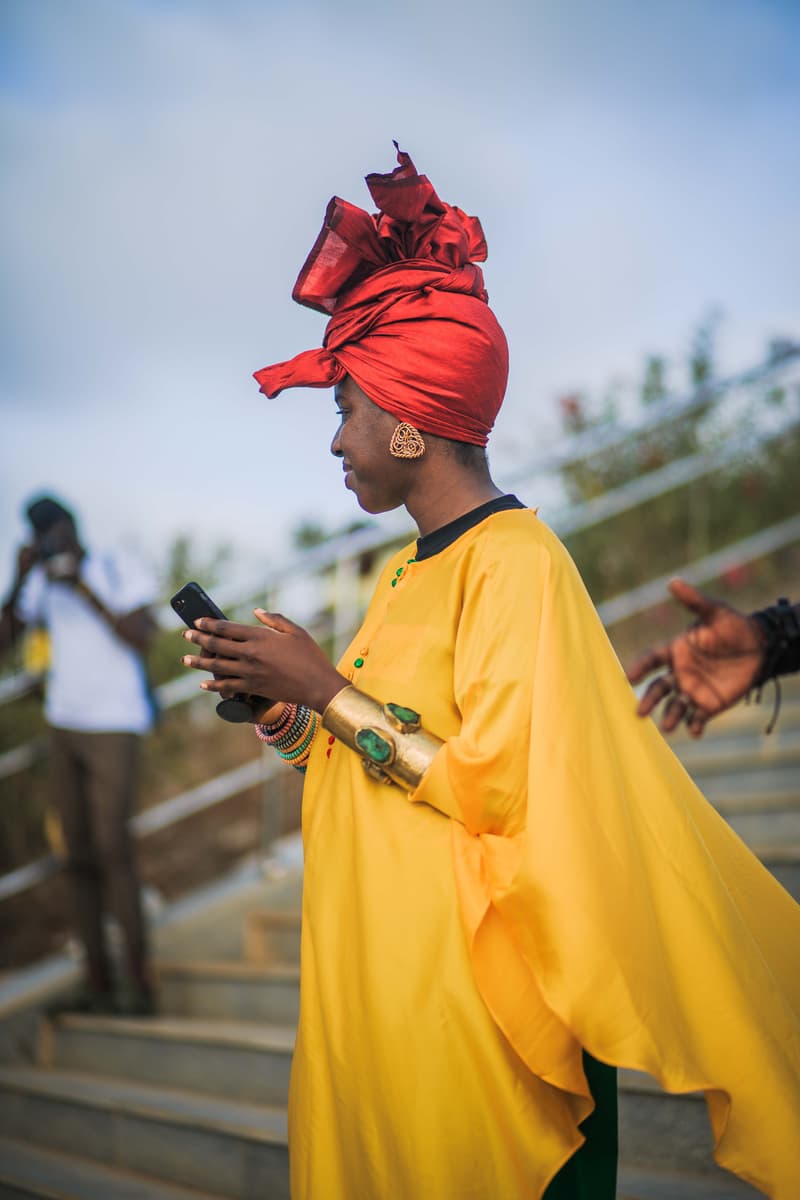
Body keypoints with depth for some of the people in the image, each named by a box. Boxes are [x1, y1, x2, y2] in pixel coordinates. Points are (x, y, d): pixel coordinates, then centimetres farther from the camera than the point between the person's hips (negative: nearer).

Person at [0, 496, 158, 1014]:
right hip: (65, 728, 6)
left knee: (112, 849, -14)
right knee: (80, 855, 4)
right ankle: (98, 981, 9)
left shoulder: (122, 569, -8)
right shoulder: (43, 582, 6)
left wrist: (84, 589, -24)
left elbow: (142, 641, -19)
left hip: (115, 729, -6)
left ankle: (140, 983, -7)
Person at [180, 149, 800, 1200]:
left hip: (458, 991, -8)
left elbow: (500, 786, -22)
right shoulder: (406, 568, 10)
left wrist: (328, 689, -17)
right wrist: (282, 710, 3)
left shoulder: (515, 558, -16)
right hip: (368, 975, 8)